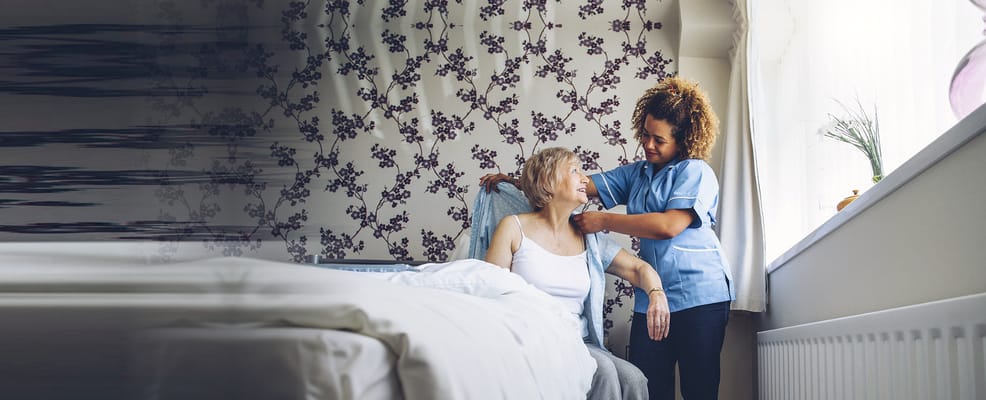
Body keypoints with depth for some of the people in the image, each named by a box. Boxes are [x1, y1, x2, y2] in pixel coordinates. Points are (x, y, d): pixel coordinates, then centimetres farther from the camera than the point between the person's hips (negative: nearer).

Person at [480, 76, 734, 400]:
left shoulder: (695, 172, -3)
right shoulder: (637, 173, 18)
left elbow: (670, 225, -17)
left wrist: (605, 221, -10)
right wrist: (513, 182, 4)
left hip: (699, 294, -6)